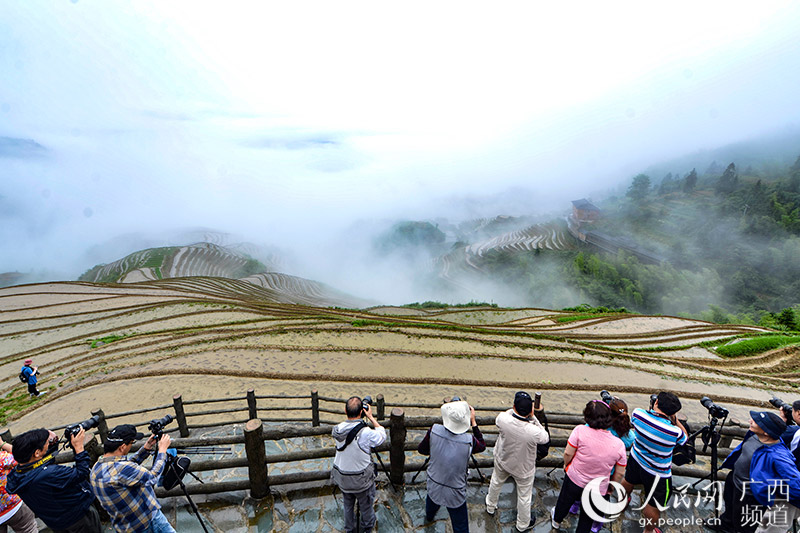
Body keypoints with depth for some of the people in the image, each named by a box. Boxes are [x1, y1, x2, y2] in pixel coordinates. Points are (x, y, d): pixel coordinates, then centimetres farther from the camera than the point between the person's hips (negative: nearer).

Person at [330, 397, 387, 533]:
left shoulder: (337, 430, -17)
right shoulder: (366, 433, -32)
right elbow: (382, 436, -13)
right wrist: (371, 417, -11)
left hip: (342, 479, 4)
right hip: (362, 480, -4)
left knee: (348, 505, 28)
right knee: (366, 505, 24)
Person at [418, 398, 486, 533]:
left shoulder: (434, 431, -23)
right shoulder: (469, 441, -29)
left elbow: (421, 449, -5)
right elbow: (482, 445, -5)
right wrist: (473, 422, -4)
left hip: (433, 485, 4)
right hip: (455, 494, -4)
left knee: (432, 498, 36)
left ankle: (429, 517, 66)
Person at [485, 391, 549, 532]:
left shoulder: (502, 418, -34)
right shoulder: (534, 432, -39)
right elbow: (546, 438, -15)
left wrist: (515, 409, -14)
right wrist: (533, 417, -20)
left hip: (502, 460, 3)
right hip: (523, 468, -3)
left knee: (496, 482, 32)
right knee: (524, 496, 25)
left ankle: (490, 507, 59)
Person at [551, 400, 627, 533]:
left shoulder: (580, 431, -27)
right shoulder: (619, 445, -18)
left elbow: (568, 453, -20)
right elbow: (620, 473, -7)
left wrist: (566, 465, 3)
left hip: (574, 478, 0)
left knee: (564, 502, 31)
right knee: (586, 519, 26)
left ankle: (556, 520, 56)